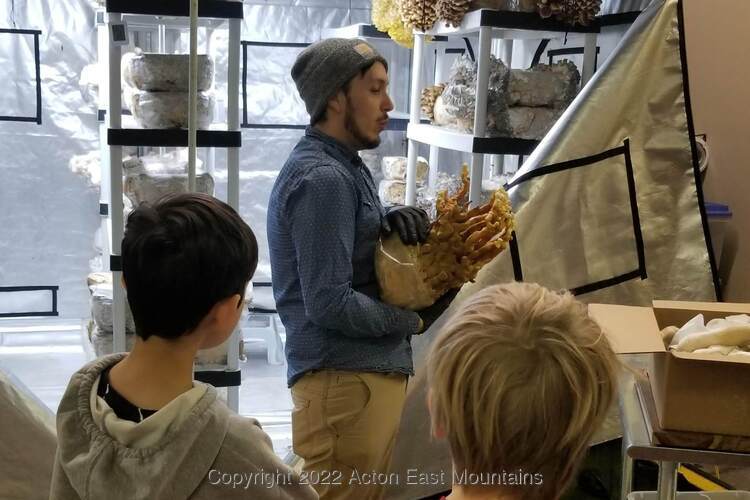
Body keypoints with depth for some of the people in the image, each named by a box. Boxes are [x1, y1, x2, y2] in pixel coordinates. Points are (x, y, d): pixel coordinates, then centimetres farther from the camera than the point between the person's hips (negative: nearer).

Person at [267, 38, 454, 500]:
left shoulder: (344, 166, 14)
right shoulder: (322, 177, -18)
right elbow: (330, 304, -22)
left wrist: (390, 220, -4)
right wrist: (415, 320, -10)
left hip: (364, 372, 10)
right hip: (345, 377, -10)